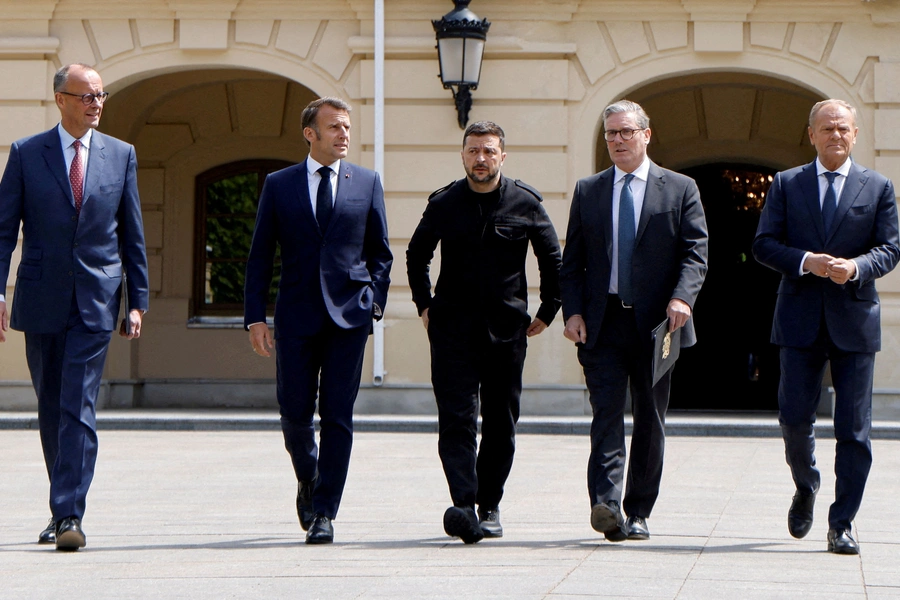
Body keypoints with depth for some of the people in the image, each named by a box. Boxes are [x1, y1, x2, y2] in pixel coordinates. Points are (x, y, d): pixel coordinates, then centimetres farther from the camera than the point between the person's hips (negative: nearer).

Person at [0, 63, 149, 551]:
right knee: (51, 410, 11)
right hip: (41, 301, 1)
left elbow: (132, 235, 9)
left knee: (79, 409, -11)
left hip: (96, 302, -1)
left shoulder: (121, 155, 6)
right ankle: (64, 506, 25)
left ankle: (69, 515, -15)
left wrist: (138, 301, 5)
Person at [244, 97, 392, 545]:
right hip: (296, 318, 0)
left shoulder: (367, 183, 8)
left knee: (337, 416, -3)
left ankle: (324, 513, 1)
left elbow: (380, 251, 13)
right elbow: (260, 256, 6)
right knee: (294, 412, 3)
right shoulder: (279, 185, 7)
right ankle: (308, 480, 32)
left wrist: (375, 299, 0)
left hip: (349, 315, 0)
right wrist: (255, 316, -1)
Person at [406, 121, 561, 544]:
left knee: (501, 425, 5)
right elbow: (416, 255, 20)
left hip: (506, 329, 1)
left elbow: (553, 260, 13)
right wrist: (424, 304, 14)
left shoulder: (525, 203, 2)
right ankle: (464, 506, -23)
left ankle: (489, 507, 16)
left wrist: (547, 313, 10)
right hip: (453, 329, -1)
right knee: (457, 418, -13)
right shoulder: (443, 204, 4)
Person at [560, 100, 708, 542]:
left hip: (656, 323, 0)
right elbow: (572, 261, 11)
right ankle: (605, 503, -21)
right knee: (606, 411, -12)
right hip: (602, 323, 0)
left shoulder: (680, 190, 7)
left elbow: (695, 253, -1)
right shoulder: (587, 191, 13)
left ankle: (638, 513, 13)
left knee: (650, 420, 5)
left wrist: (682, 297, -19)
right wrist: (573, 311, -4)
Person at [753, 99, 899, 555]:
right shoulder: (786, 185, 9)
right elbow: (764, 244, 3)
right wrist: (806, 261, -15)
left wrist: (856, 266, -18)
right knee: (794, 417, -1)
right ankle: (805, 488, 29)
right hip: (801, 320, 0)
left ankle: (841, 525, 4)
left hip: (854, 319, 0)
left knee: (853, 428, -2)